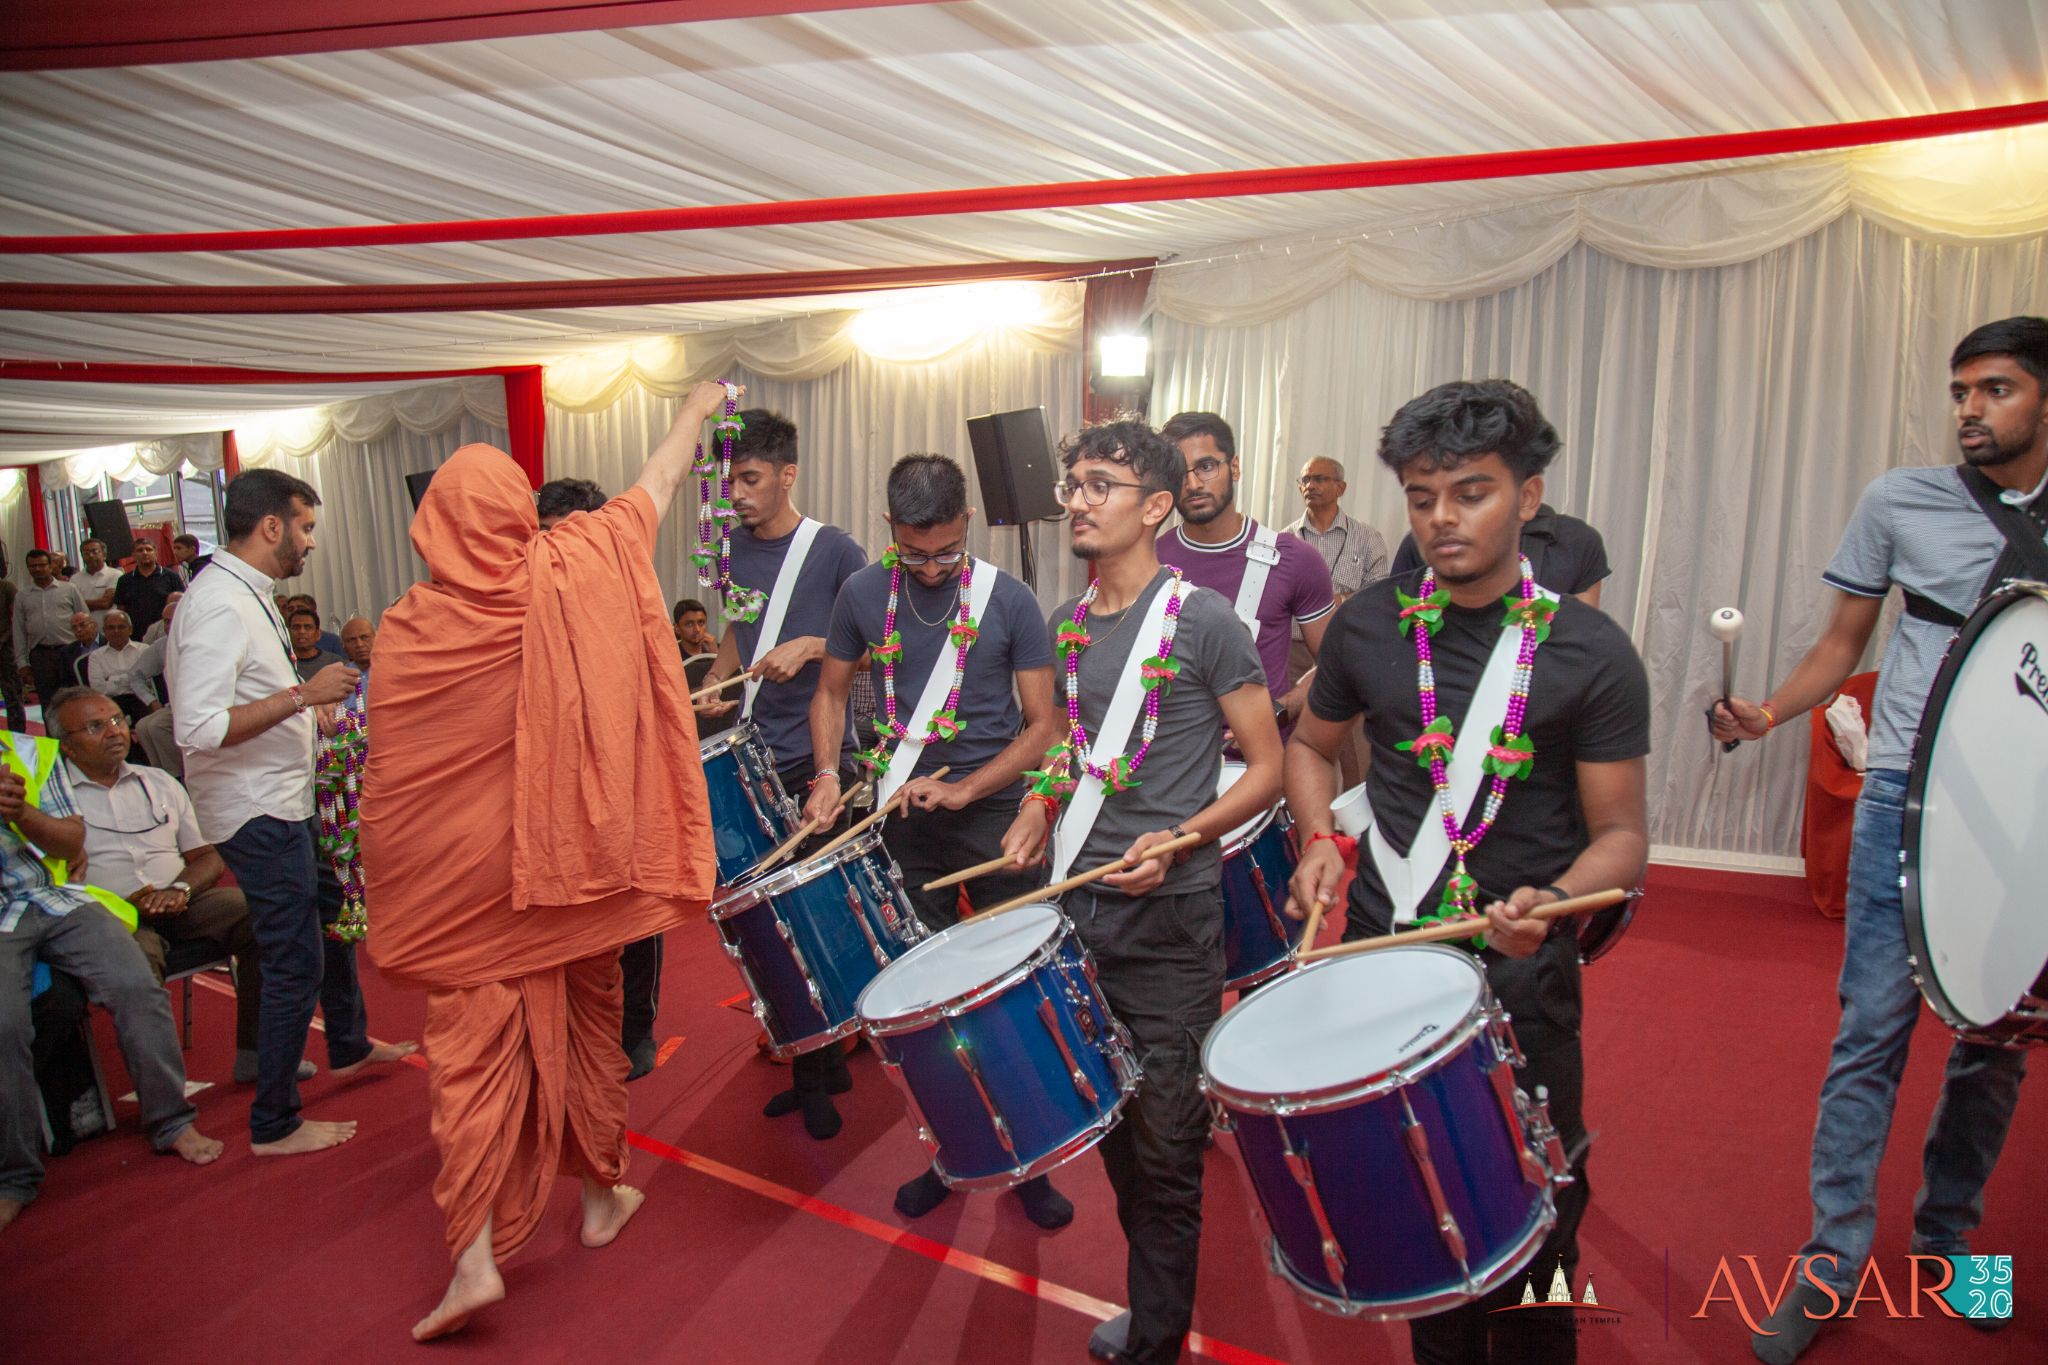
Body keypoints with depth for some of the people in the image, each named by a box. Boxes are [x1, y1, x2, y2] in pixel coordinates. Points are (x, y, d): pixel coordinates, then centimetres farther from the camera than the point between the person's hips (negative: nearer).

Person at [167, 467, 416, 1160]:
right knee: (296, 963, -2)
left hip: (282, 800, 11)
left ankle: (349, 1045, 45)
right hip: (256, 810, -11)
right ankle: (274, 1126, 12)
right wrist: (302, 694, -29)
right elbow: (199, 728, -31)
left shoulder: (245, 595, 9)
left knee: (332, 909, 25)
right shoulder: (219, 606, -22)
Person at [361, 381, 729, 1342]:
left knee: (473, 1047, 6)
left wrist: (397, 902, 10)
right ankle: (601, 1196, 33)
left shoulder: (406, 629, -8)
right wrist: (694, 411, 24)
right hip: (568, 862, 1)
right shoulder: (573, 575, -9)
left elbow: (388, 781, -2)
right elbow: (658, 483, 7)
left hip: (464, 879, -1)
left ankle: (475, 1257, 2)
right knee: (584, 1023, 17)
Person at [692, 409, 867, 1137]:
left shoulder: (832, 549, -8)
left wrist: (810, 646, -20)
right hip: (753, 754, 6)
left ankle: (816, 1075, 16)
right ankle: (819, 1064, 27)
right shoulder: (736, 546, 10)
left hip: (814, 757, -6)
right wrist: (713, 684, 6)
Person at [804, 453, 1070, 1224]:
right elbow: (832, 691, 11)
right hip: (904, 818, 2)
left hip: (994, 813, -2)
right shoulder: (863, 594, -1)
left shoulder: (1009, 601, -8)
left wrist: (964, 789, -18)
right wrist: (828, 772, -6)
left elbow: (1042, 724, -6)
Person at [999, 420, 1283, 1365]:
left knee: (1165, 1142, 4)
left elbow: (1267, 767, -7)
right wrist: (1041, 805, 5)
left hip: (1169, 920, -6)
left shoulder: (1201, 620, -9)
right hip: (1078, 909, 6)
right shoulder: (1066, 625, 9)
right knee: (1111, 1124, 17)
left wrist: (1178, 838, -20)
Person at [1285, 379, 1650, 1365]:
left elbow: (1620, 835, -7)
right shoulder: (1368, 626, -3)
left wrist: (1551, 901, -27)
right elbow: (1309, 744, 13)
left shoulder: (1591, 656, -10)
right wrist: (1319, 839, -5)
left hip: (1519, 971, -2)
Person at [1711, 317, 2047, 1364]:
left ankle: (1947, 1239, 29)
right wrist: (1767, 711, -11)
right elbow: (1840, 645, 6)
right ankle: (1834, 1259, 7)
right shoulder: (1900, 502, 4)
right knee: (1872, 1028, -4)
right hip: (1912, 795, -2)